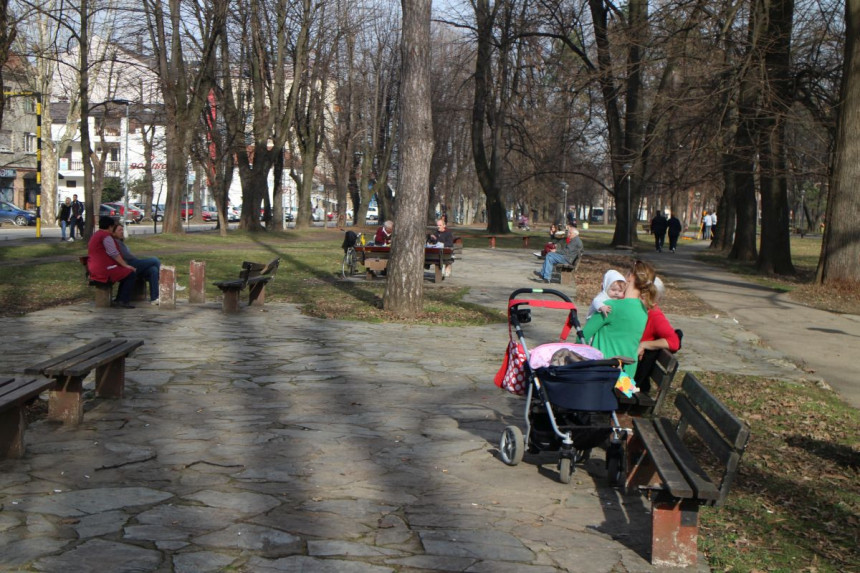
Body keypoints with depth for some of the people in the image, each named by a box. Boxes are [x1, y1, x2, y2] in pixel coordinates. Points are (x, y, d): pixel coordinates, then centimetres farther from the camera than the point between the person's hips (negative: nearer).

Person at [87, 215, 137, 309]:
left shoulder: (95, 235, 22)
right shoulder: (106, 236, -12)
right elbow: (114, 254, -20)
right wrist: (126, 265, -15)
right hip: (105, 270, -11)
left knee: (125, 273, 22)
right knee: (131, 274, -10)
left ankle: (119, 298, 19)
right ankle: (124, 300, -13)